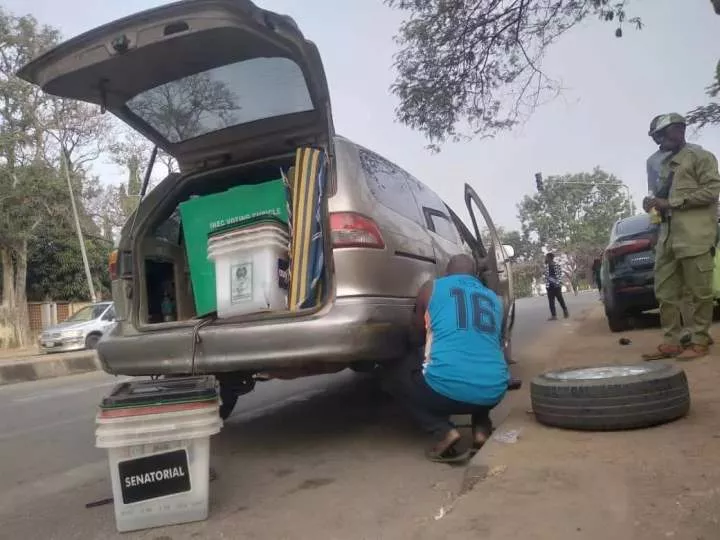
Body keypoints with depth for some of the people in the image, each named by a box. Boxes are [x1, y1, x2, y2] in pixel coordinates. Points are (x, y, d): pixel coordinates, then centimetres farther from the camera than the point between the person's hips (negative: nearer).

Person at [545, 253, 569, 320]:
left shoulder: (557, 266, -6)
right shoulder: (546, 267, 6)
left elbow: (560, 275, -5)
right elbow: (546, 276, 10)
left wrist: (558, 282, -14)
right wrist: (546, 285, 3)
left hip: (556, 286, -4)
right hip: (549, 286, 4)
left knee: (560, 299, 5)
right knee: (551, 301, 1)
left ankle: (565, 311, 27)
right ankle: (553, 315, 4)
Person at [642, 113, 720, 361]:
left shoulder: (700, 156, 4)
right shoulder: (665, 165, 25)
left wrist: (671, 203, -11)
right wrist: (655, 203, 8)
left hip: (695, 234, -7)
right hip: (667, 234, 7)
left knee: (699, 291, -4)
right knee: (665, 291, 3)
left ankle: (700, 341, 4)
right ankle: (671, 341, 8)